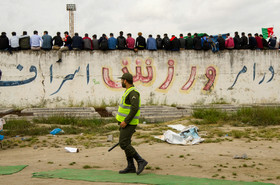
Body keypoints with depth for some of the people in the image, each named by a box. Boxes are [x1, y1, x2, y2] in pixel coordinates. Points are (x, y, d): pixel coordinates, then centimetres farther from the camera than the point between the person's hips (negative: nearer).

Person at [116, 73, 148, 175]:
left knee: (124, 144, -12)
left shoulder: (133, 92, -17)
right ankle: (131, 167, 13)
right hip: (126, 122, 10)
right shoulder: (129, 92, 16)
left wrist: (126, 121, -25)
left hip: (128, 123, -10)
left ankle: (141, 161, -8)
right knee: (126, 144, 9)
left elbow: (135, 108, -26)